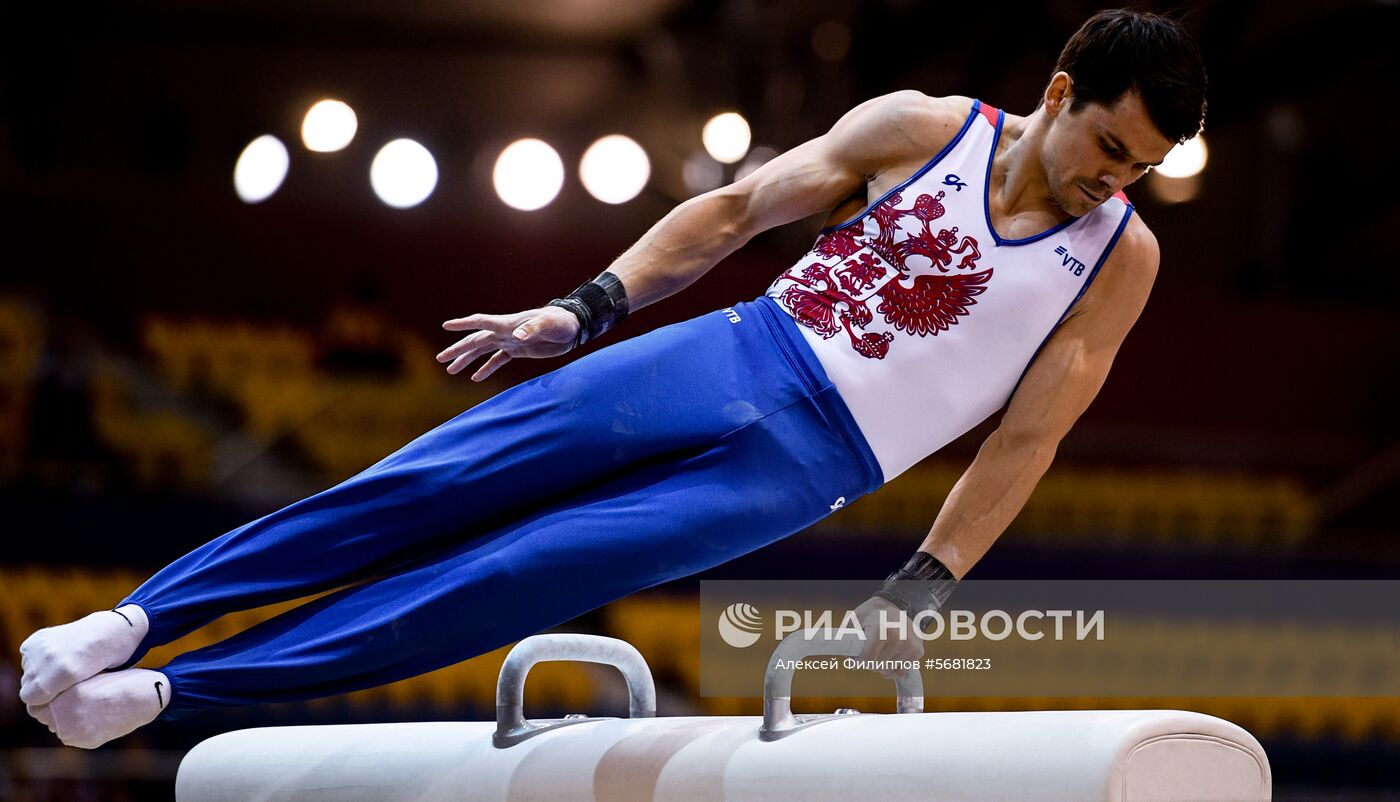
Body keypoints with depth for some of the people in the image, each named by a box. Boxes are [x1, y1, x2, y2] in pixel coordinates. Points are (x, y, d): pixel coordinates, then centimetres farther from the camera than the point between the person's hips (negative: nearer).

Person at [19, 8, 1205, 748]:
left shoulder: (1123, 259, -1)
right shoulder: (920, 128, 3)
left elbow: (1027, 441, 0)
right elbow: (737, 209, 8)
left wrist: (918, 593, -5)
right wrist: (587, 307, -1)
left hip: (799, 469, -2)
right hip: (728, 356, 2)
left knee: (512, 577, -14)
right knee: (423, 488, -11)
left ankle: (168, 692, -15)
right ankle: (137, 619, -7)